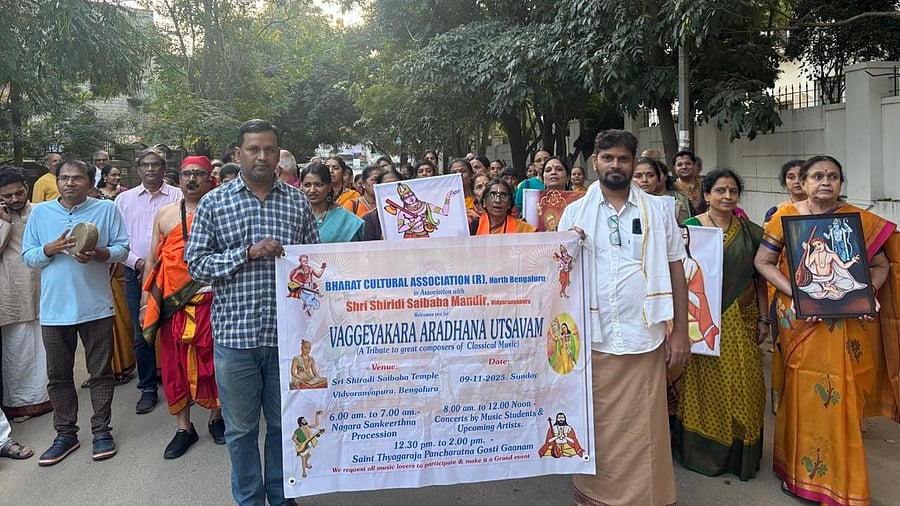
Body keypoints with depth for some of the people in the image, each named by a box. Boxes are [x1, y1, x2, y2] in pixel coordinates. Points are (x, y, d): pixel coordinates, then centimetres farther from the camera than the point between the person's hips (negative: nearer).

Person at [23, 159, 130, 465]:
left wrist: (98, 253, -20)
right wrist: (50, 249, -14)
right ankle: (66, 433, 24)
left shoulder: (106, 209, 1)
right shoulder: (40, 212, 6)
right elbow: (27, 256, 6)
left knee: (100, 371, 6)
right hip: (54, 309, 2)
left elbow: (122, 248, -1)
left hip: (96, 307, -2)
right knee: (58, 374, 11)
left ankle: (101, 429, 19)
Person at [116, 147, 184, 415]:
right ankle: (148, 388, 16)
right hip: (136, 273, 3)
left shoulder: (178, 197, 2)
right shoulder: (124, 199, 11)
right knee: (142, 334, 6)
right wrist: (138, 262, -5)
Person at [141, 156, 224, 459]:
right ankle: (183, 427, 20)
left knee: (213, 360, 5)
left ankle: (216, 418, 25)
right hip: (171, 303, 3)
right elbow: (153, 259, 13)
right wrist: (145, 299, 8)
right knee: (174, 363, 7)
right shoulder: (165, 214, 11)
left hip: (210, 298, -3)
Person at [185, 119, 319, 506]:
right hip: (235, 333, -1)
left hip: (287, 333, 1)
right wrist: (247, 253, -14)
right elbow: (196, 263, -2)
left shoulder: (298, 202, 6)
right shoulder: (213, 203, 2)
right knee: (241, 428, 13)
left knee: (284, 424, 15)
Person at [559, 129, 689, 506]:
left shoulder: (658, 209, 6)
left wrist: (680, 332, 2)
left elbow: (675, 271, 6)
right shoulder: (574, 212, 6)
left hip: (643, 336, 0)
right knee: (597, 426, 10)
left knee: (643, 428, 6)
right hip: (592, 336, 0)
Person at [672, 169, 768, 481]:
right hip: (703, 318, -2)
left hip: (742, 318, 3)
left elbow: (760, 277, 9)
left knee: (743, 385, 4)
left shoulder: (750, 231, 7)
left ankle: (741, 453, 22)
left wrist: (763, 319, 6)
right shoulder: (690, 228, -2)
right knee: (706, 383, 5)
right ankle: (705, 450, 22)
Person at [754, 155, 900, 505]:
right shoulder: (786, 216, 0)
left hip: (848, 323, 1)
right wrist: (793, 292, -15)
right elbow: (763, 261, -1)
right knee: (803, 394, 7)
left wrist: (868, 292, -12)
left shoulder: (860, 220, 3)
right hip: (802, 322, -1)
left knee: (843, 398, 4)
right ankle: (799, 471, 26)